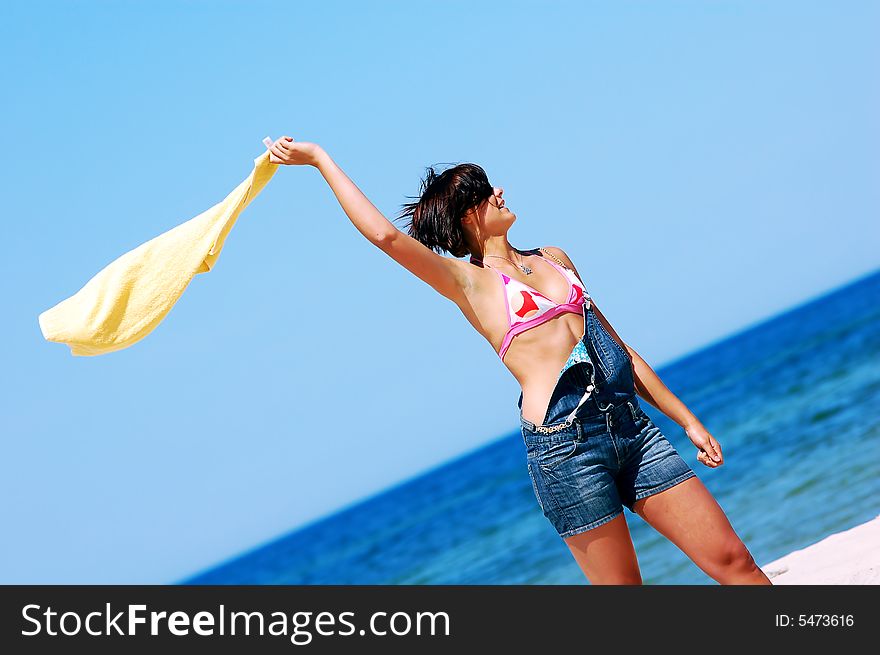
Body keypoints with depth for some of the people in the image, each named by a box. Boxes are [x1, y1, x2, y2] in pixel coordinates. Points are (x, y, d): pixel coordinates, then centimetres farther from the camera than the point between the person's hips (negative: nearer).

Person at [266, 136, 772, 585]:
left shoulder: (554, 258, 19)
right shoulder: (468, 281, 2)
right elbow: (385, 235, -12)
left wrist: (687, 419, 21)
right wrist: (320, 158, -6)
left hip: (630, 425, 5)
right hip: (565, 444, -5)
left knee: (733, 560, 2)